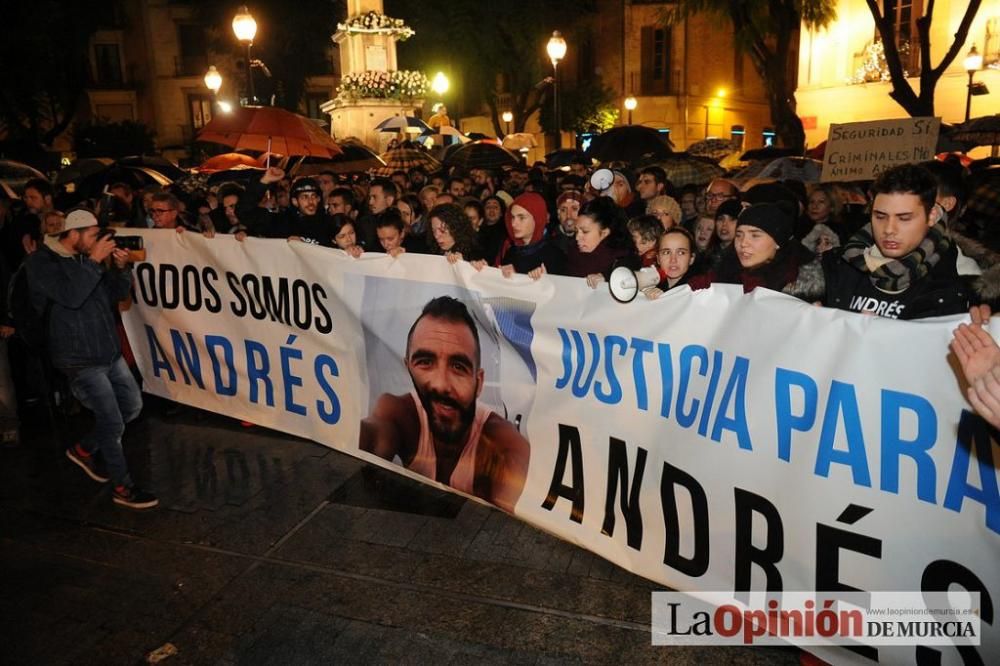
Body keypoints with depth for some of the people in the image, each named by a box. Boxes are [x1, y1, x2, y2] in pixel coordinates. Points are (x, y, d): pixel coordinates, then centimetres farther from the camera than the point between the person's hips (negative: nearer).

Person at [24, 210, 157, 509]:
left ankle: (84, 449, 34)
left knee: (132, 406, 14)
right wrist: (94, 261, -23)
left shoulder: (86, 258, 10)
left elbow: (116, 295, 11)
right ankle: (122, 487, 9)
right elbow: (71, 296, -27)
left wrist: (121, 268, -6)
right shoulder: (41, 262, -11)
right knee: (113, 423, -7)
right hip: (80, 359, -8)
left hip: (110, 352, 8)